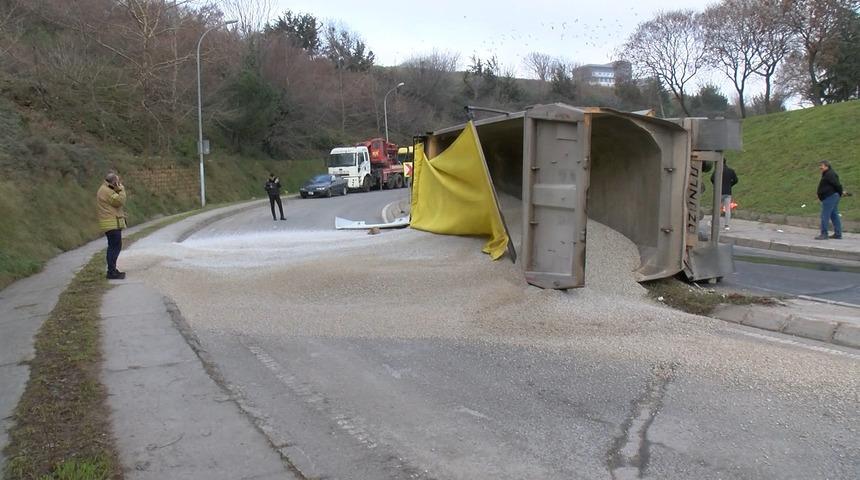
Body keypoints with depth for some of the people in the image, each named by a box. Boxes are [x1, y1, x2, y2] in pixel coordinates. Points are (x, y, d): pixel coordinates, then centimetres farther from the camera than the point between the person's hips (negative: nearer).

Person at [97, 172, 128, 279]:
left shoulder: (106, 189, 19)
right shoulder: (106, 191, -15)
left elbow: (117, 201, 17)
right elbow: (119, 201, -21)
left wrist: (118, 190, 7)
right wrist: (121, 189, -12)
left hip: (112, 223, 11)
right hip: (112, 224, -11)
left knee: (113, 247, 17)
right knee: (116, 247, -11)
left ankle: (112, 270, 25)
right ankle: (112, 272, -11)